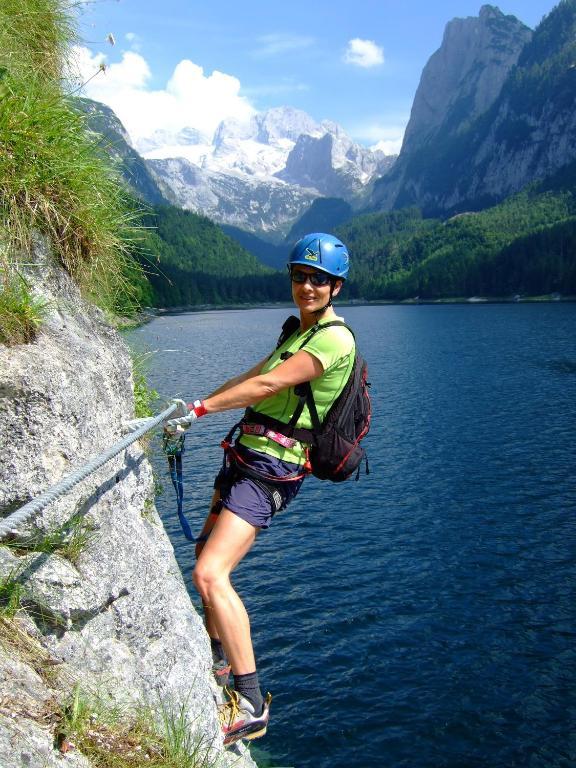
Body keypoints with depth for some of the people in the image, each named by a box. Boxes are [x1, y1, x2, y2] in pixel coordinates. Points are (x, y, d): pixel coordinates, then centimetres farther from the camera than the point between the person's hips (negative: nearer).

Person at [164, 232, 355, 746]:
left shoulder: (335, 339, -15)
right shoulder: (298, 332, 18)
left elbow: (268, 384, -25)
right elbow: (250, 378, 20)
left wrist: (201, 408, -24)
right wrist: (194, 408, 17)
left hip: (270, 469, -10)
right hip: (247, 456, 11)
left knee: (210, 574, -22)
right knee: (208, 553, 23)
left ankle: (252, 706, -11)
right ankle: (218, 661, 42)